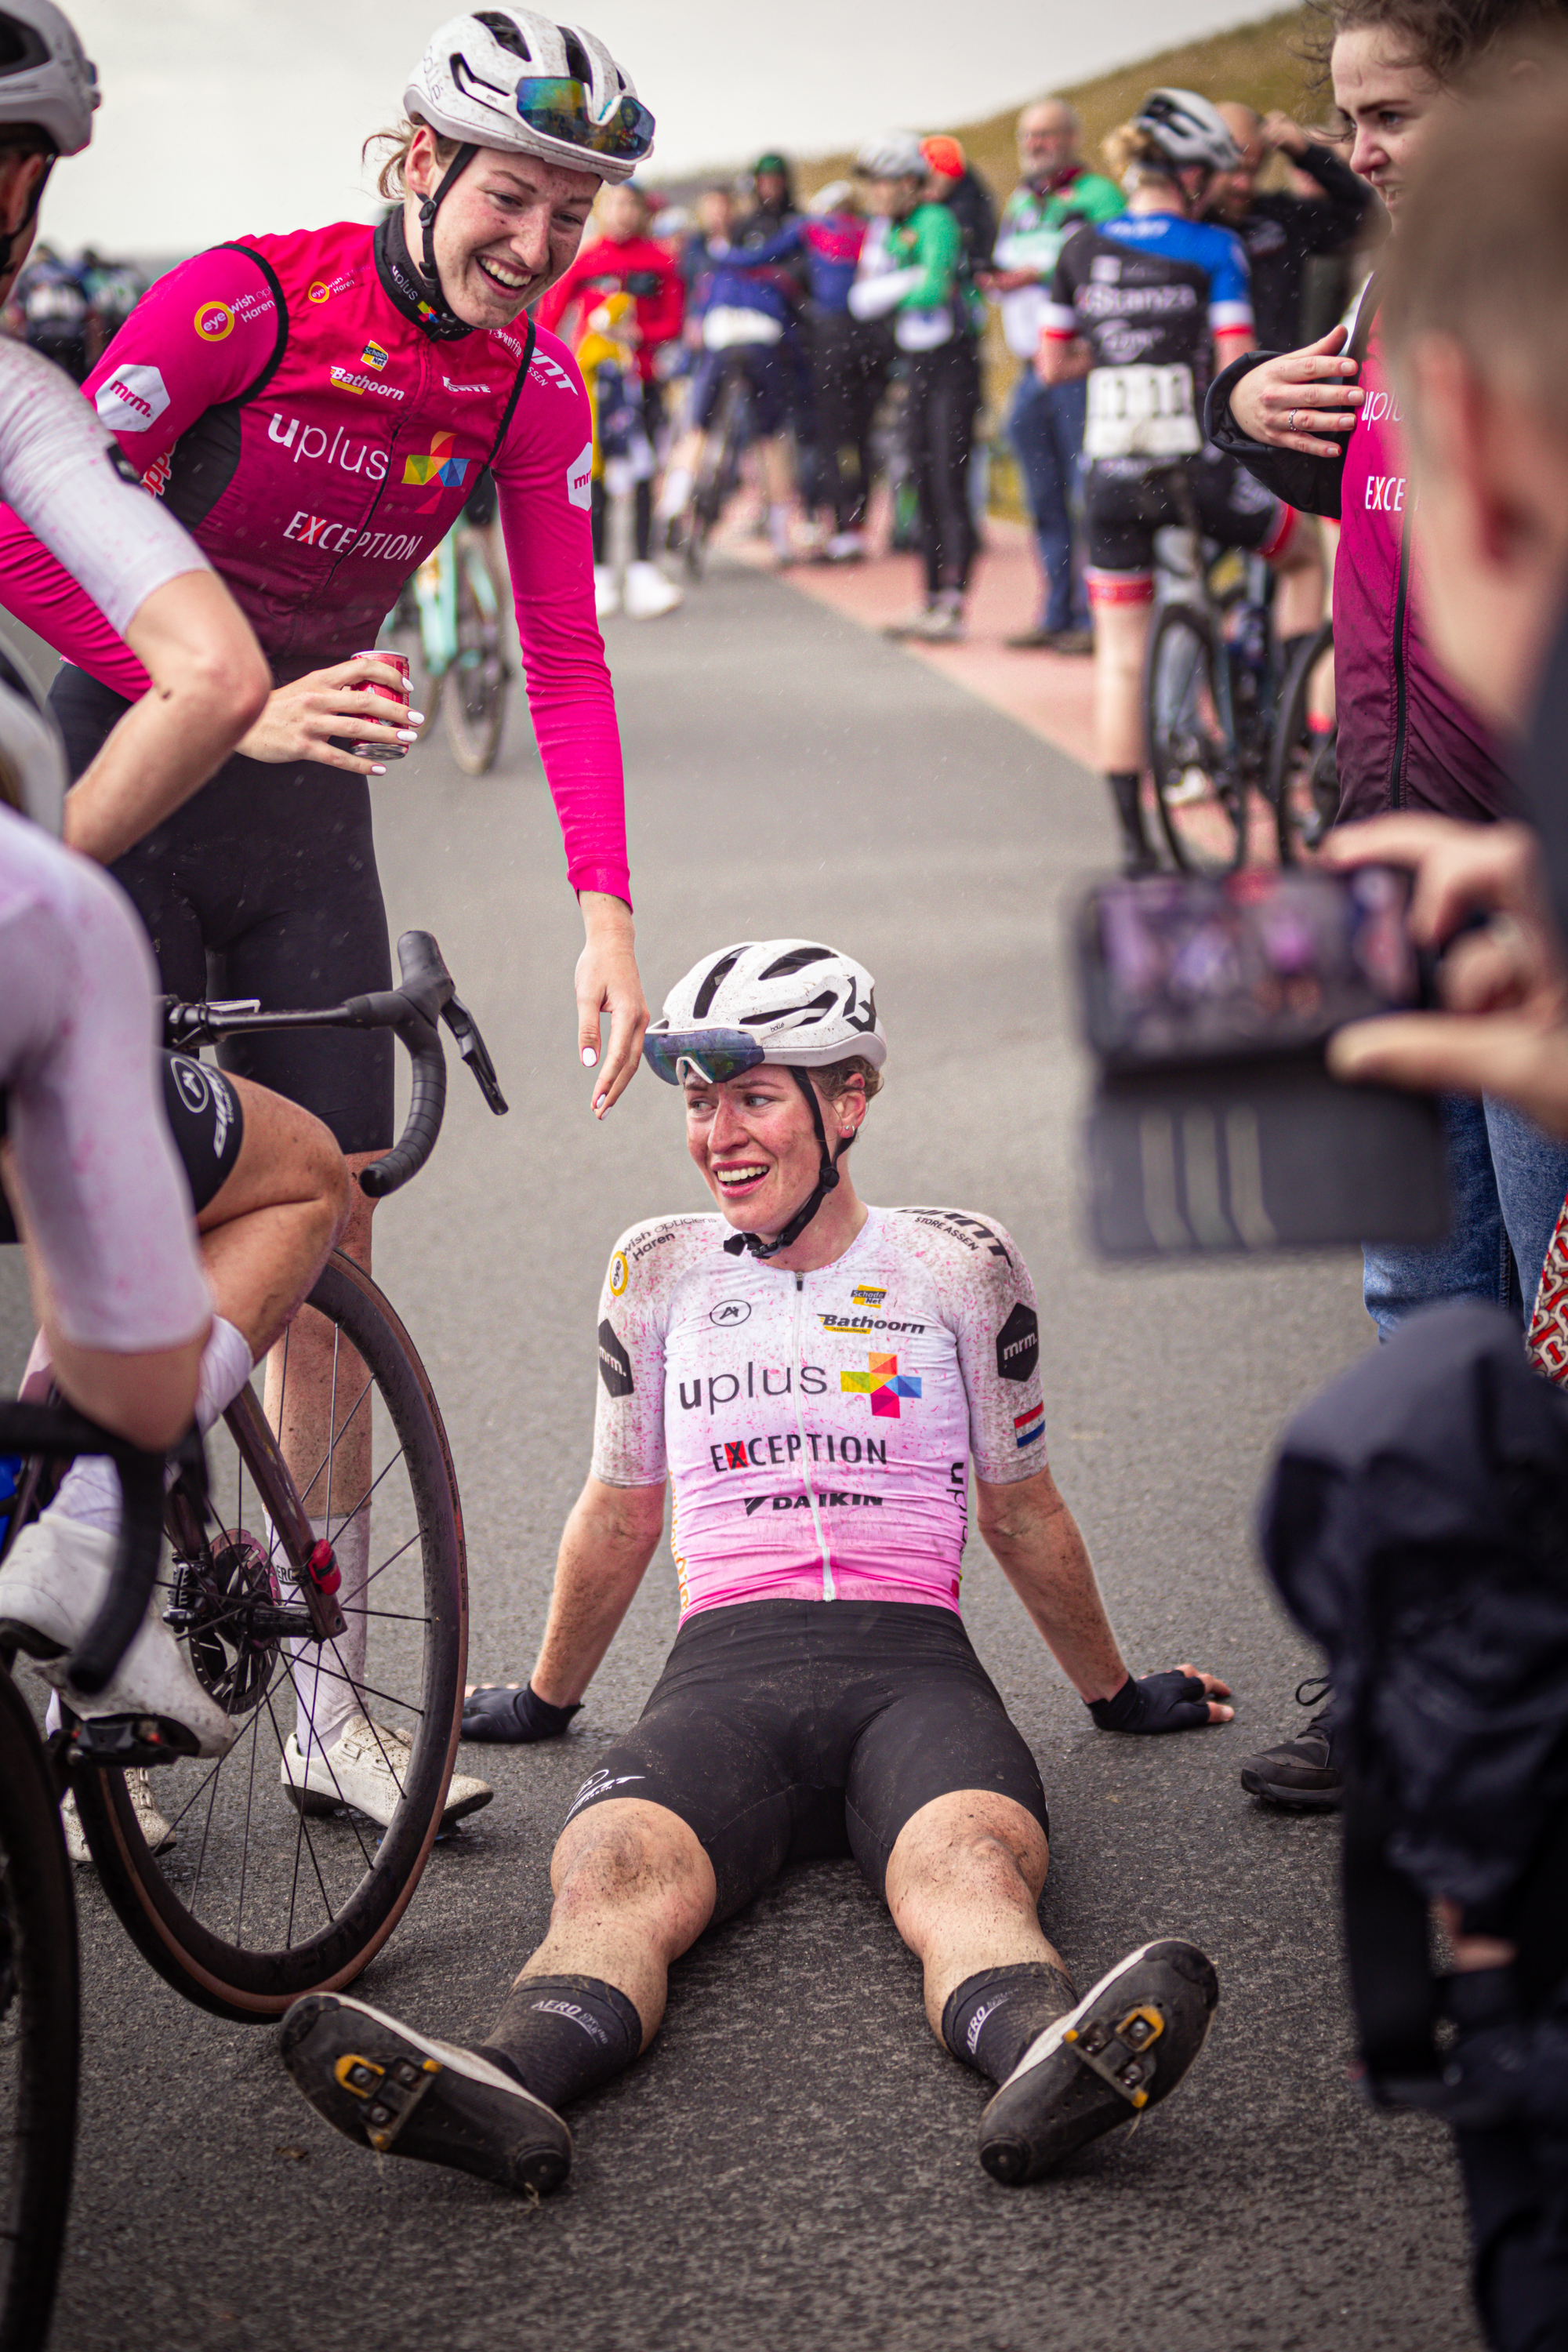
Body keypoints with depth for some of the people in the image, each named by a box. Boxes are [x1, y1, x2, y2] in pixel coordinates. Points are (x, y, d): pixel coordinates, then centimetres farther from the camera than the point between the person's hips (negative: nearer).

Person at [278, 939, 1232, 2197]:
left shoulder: (961, 1267, 11)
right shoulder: (661, 1271, 16)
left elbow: (1023, 1509, 24)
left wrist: (1118, 1693, 32)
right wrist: (547, 1699, 37)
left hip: (911, 1661, -1)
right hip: (726, 1667, 1)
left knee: (972, 1866, -37)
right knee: (613, 1871, -35)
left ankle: (1049, 2059, -68)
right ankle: (511, 2080, -63)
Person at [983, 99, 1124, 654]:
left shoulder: (1097, 194, -4)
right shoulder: (1019, 201, 22)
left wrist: (1040, 274, -17)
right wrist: (994, 280, 5)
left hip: (1082, 365, -8)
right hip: (1031, 368, 8)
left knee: (1088, 493, -9)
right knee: (1044, 500, 11)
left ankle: (1096, 618, -6)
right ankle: (1056, 614, 18)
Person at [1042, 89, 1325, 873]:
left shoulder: (1080, 250, 6)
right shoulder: (1213, 249, -5)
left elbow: (1052, 366, 10)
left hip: (1112, 474, 3)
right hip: (1196, 468, -3)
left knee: (1120, 658, 10)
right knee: (1304, 555, 25)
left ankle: (1133, 839, 8)